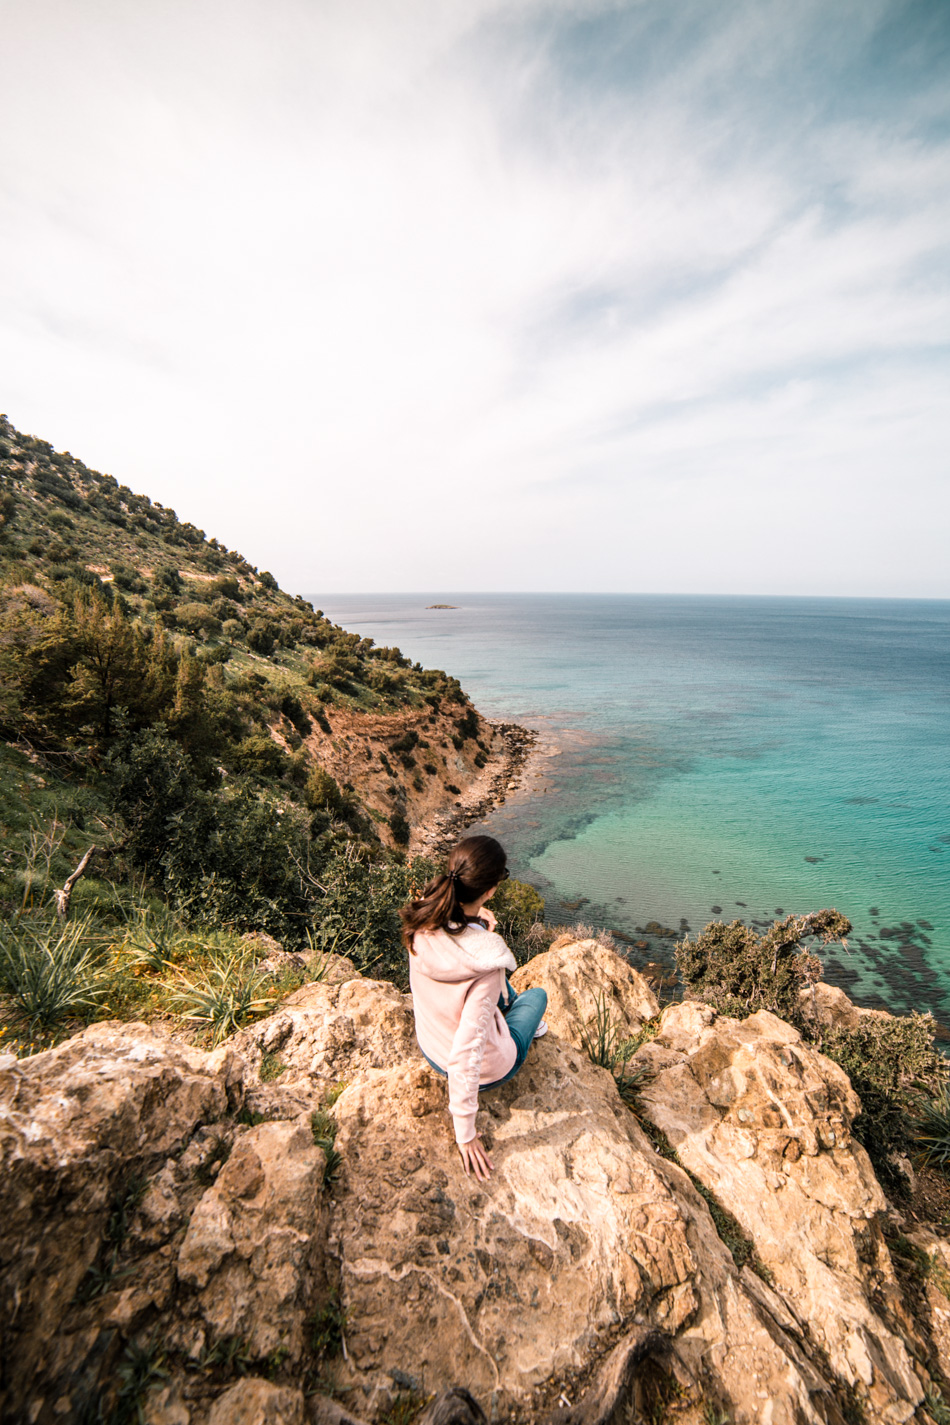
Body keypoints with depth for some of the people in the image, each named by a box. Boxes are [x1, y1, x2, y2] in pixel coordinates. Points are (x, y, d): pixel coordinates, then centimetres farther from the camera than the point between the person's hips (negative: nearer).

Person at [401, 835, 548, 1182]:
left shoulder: (421, 924, -22)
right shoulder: (486, 961, -39)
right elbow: (466, 1053, -33)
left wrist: (475, 923, -10)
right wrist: (464, 1132, -21)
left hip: (430, 1050, 5)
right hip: (485, 1071, -4)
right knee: (537, 995, 22)